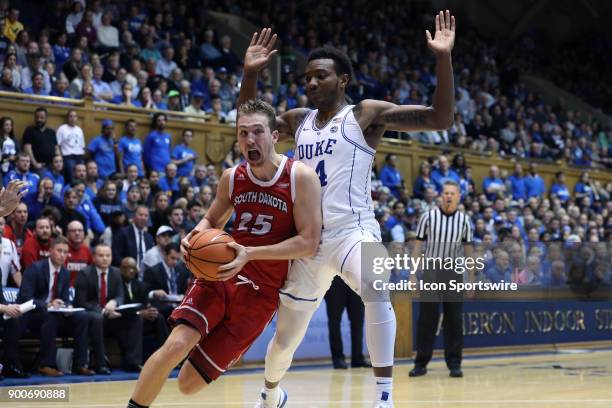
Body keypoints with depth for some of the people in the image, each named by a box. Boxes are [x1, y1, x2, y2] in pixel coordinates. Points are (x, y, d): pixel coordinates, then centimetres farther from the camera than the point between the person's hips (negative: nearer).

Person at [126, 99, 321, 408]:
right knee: (175, 345, -26)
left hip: (260, 292, -3)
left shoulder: (300, 177, -10)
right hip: (221, 274, 3)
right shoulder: (232, 178, 3)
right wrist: (195, 235, -6)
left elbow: (309, 242, -14)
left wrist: (250, 254, -25)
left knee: (189, 383, -4)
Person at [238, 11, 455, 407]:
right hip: (309, 237, 5)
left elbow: (440, 119, -9)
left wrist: (443, 59, -20)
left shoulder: (367, 114, -2)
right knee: (286, 336, 15)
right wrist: (250, 74, 11)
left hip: (353, 230, -5)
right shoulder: (299, 120, 14)